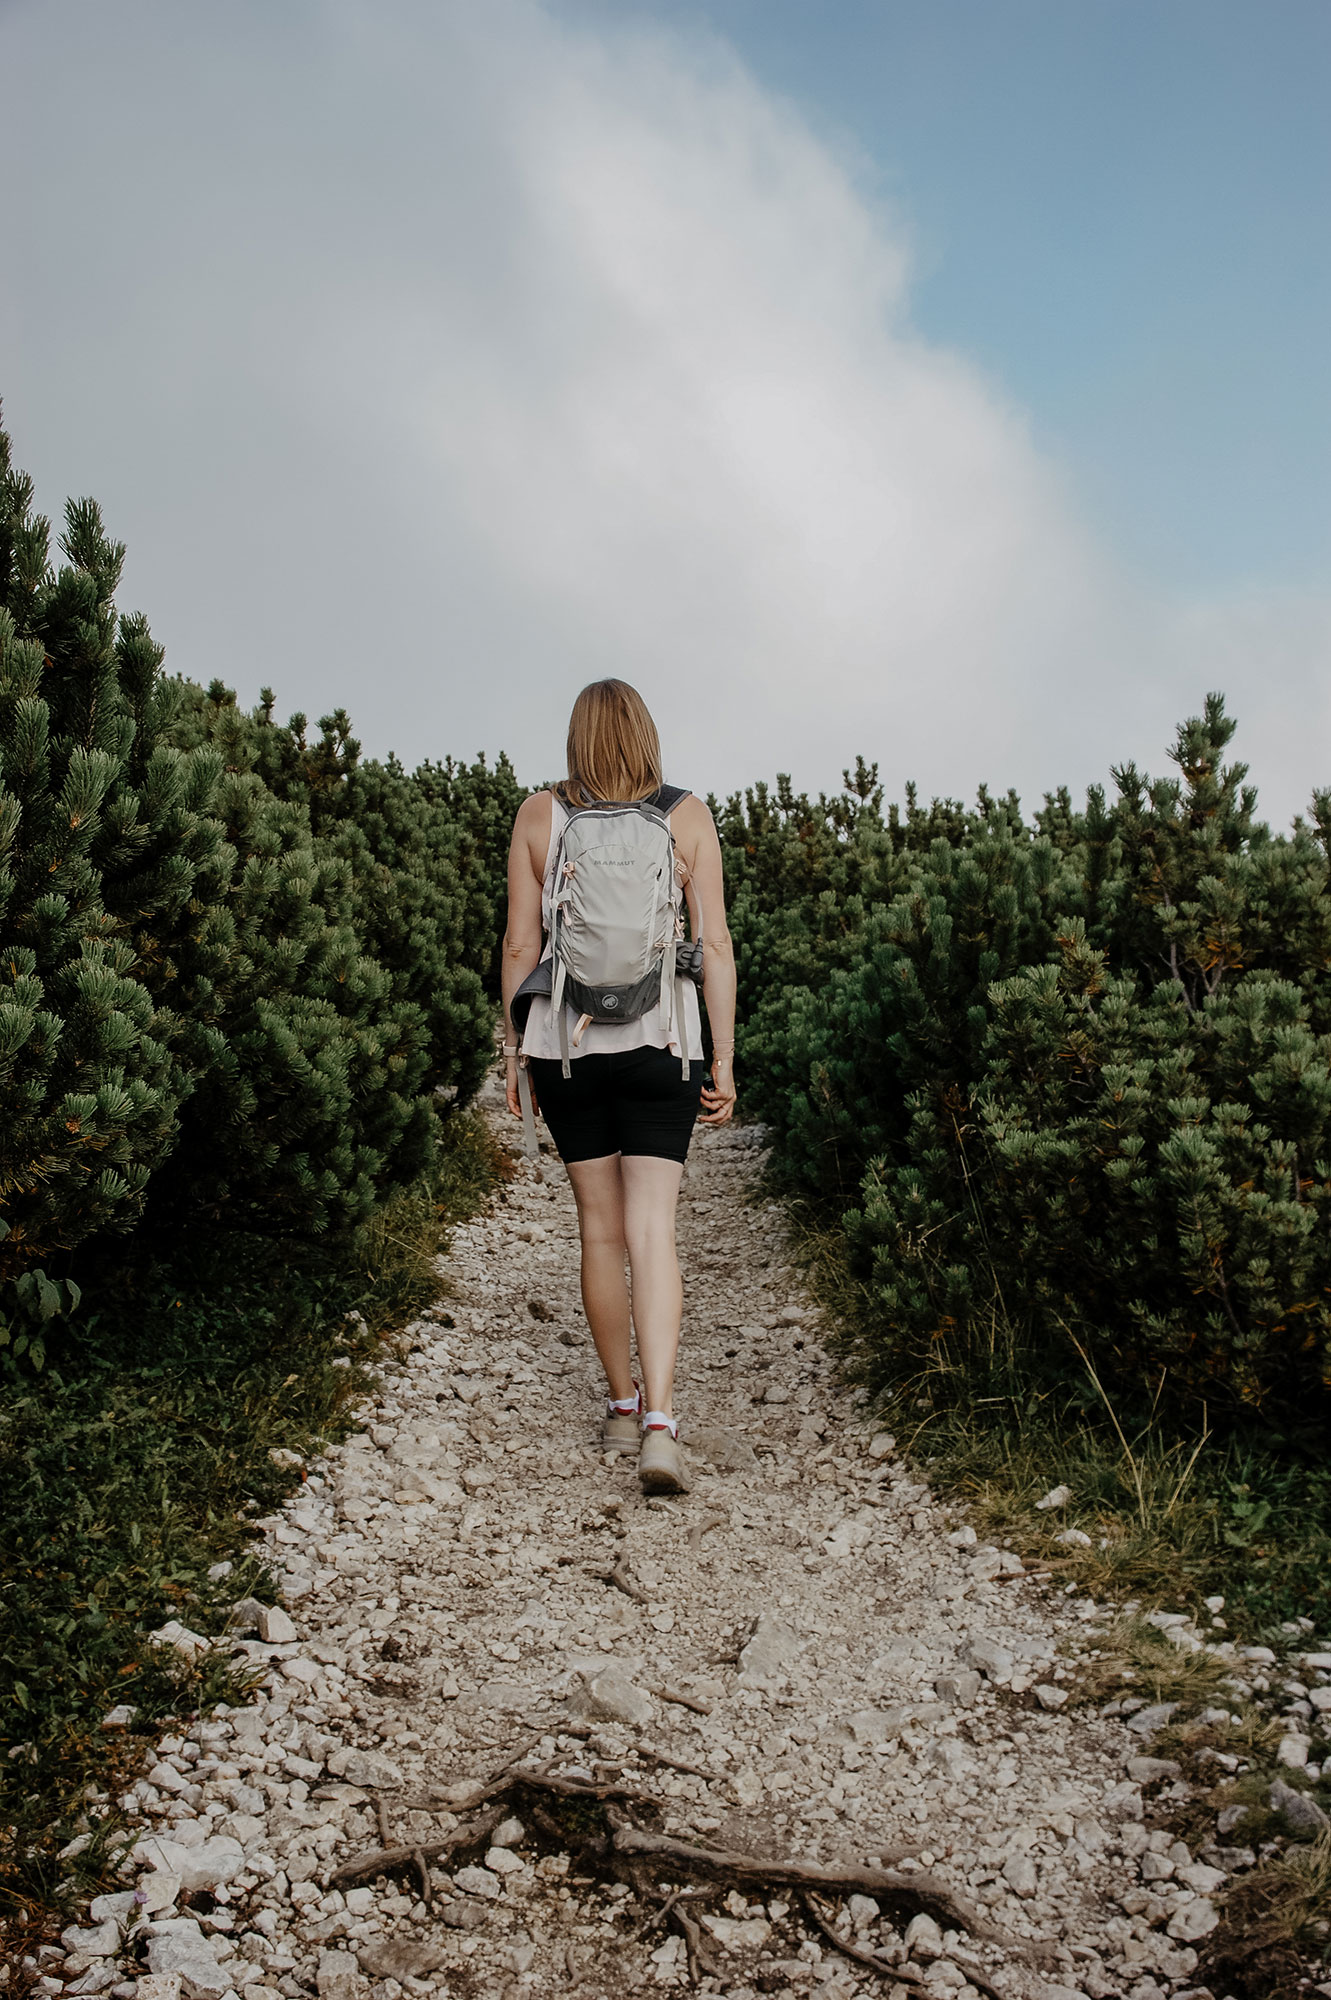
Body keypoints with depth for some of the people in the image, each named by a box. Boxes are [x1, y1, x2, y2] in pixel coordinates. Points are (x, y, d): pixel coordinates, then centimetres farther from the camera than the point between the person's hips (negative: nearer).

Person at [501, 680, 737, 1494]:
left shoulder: (538, 815, 2)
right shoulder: (688, 816, 1)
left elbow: (520, 946, 2)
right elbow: (715, 946, -2)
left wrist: (514, 1050, 11)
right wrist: (725, 1060, 2)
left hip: (563, 1041, 1)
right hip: (659, 1045, -1)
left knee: (601, 1228, 13)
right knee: (653, 1233, -3)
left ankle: (622, 1406, 24)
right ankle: (660, 1425, -15)